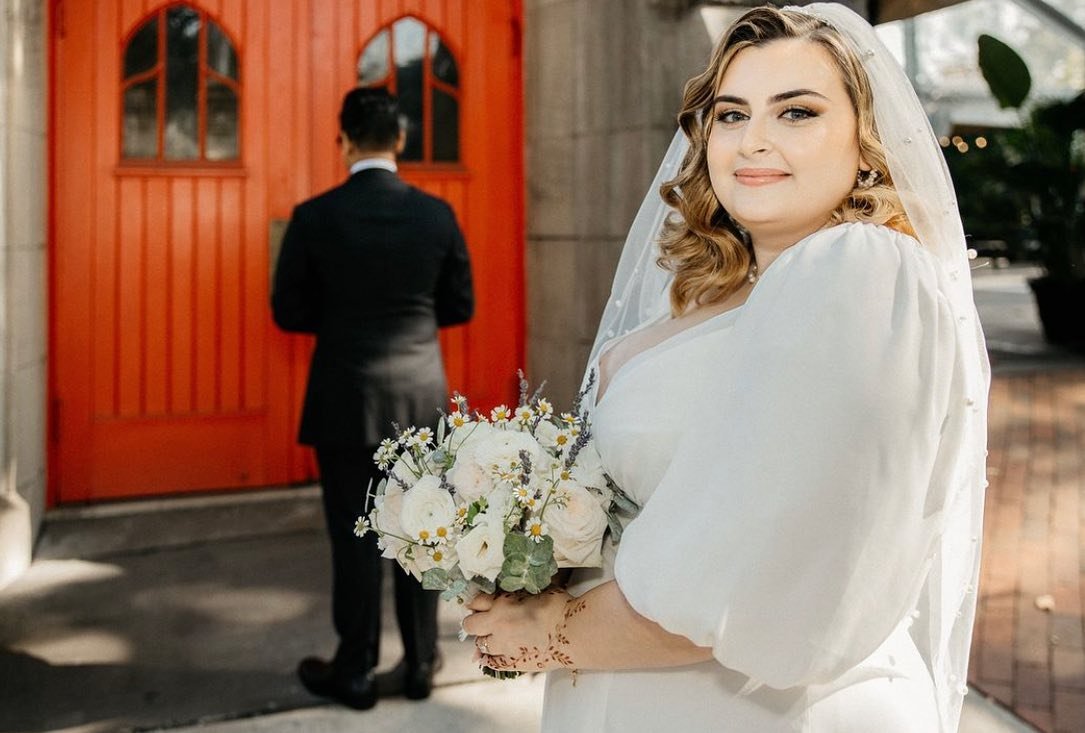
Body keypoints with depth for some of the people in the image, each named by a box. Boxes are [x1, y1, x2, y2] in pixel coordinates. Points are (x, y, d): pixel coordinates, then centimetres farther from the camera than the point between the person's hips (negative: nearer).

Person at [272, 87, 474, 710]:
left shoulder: (316, 217, -9)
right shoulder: (437, 214, -3)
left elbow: (290, 311, -3)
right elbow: (460, 305, 4)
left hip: (346, 400, -2)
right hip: (422, 397, 2)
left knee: (355, 537, 8)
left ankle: (356, 672, 20)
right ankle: (420, 664, 25)